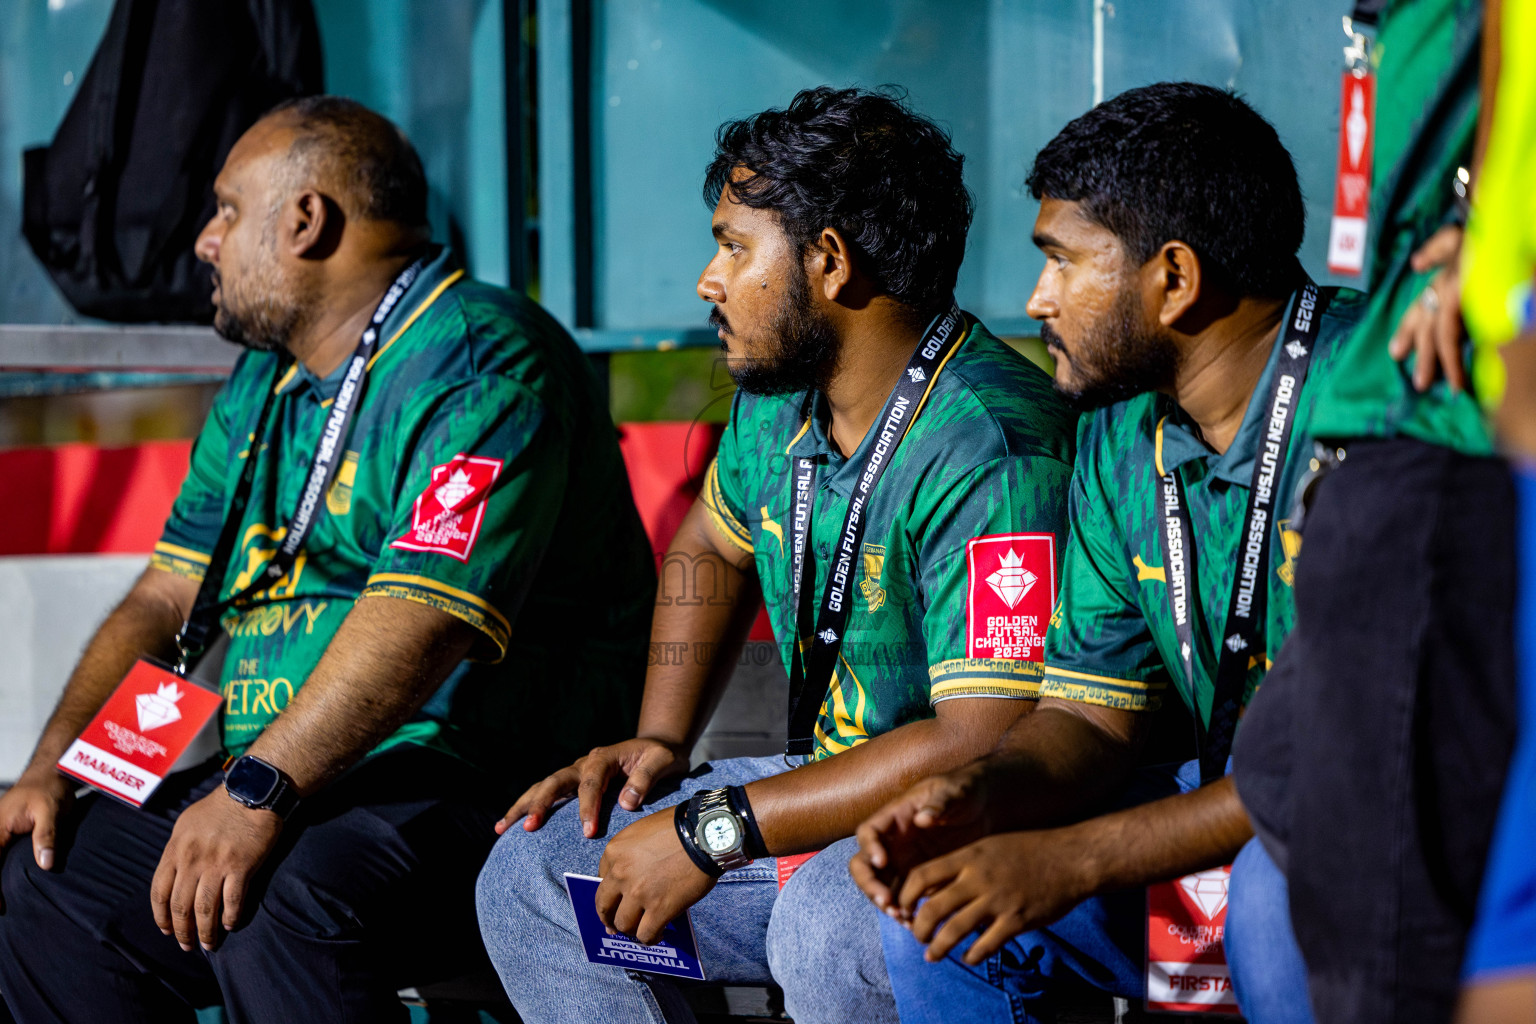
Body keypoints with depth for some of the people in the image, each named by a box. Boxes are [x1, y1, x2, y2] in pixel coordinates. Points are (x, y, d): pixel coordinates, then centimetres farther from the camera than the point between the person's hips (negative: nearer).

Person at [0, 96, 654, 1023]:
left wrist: (258, 790, -32)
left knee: (279, 904, -35)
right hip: (285, 787, 9)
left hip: (486, 787, -9)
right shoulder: (264, 386, 19)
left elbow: (424, 617, -25)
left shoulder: (479, 363, -12)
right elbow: (164, 599, 18)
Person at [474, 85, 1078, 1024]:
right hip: (836, 794, 9)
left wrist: (715, 832, -25)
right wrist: (659, 743, 11)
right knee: (533, 873, 3)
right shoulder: (782, 398, 4)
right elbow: (710, 549, 27)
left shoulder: (985, 450, -24)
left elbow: (987, 742, -30)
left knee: (828, 930, -38)